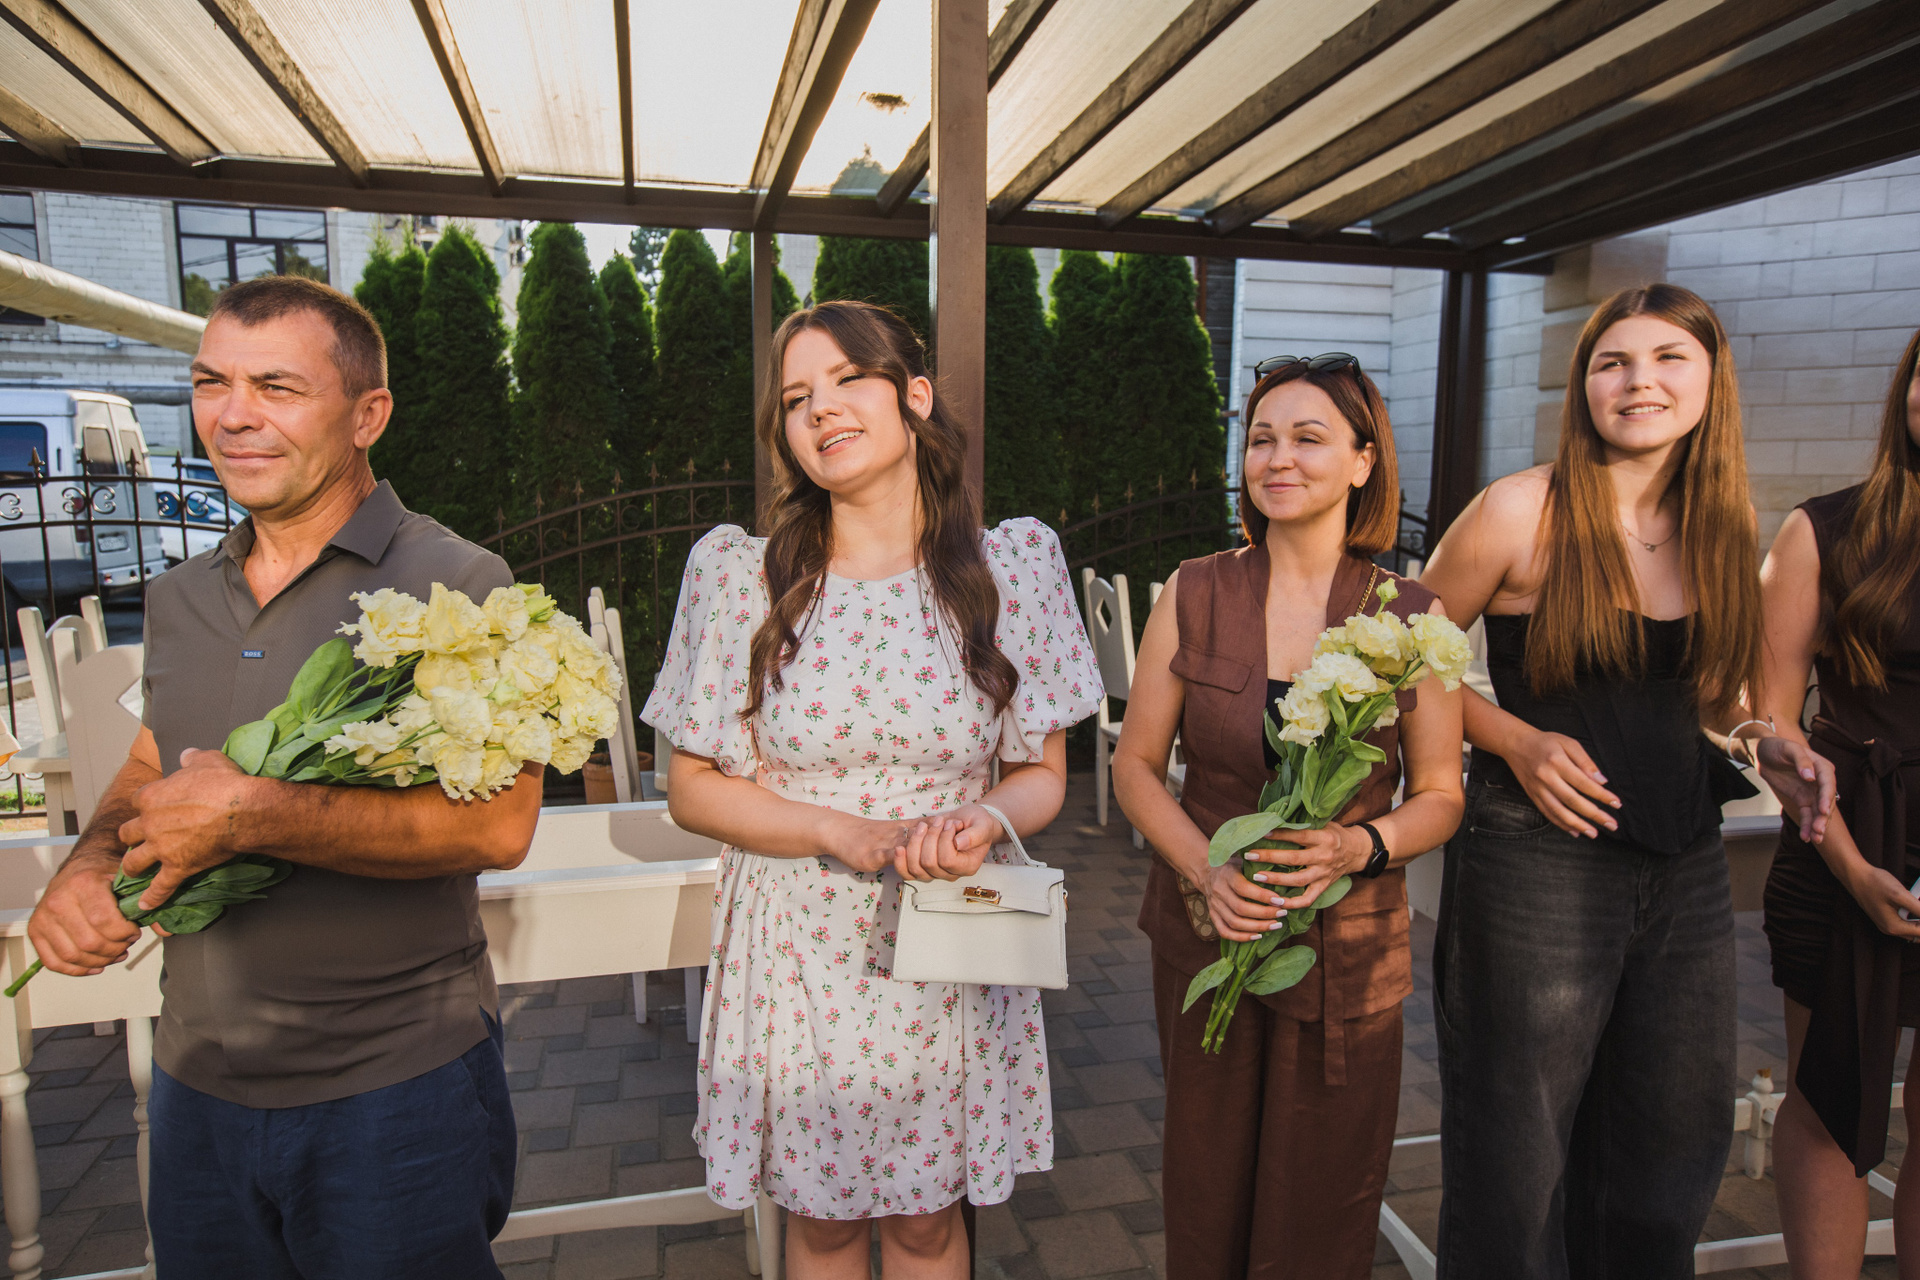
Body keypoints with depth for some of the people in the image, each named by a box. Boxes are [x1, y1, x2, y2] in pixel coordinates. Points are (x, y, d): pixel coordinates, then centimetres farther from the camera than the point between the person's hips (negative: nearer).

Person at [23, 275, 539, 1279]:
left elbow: (499, 825, -24)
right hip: (197, 1082, 6)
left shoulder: (455, 584, -15)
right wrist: (87, 866, -2)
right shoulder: (177, 599, 7)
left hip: (394, 1088, -6)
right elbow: (147, 771, 19)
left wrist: (256, 815, -25)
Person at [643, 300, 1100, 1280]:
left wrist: (984, 818, -21)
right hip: (800, 953, 0)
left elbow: (1043, 775, 2)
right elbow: (693, 791, -3)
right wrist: (845, 834, -18)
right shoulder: (738, 575, -7)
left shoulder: (1012, 566, -5)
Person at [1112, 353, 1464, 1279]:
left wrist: (1361, 845, -19)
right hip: (1204, 940, 1)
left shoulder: (1412, 618, -5)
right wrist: (1206, 872, -15)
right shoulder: (1194, 595, -3)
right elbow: (1136, 763, 0)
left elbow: (1440, 794, 1)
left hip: (1348, 953, 0)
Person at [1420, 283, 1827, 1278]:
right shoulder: (1520, 512, -10)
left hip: (1686, 876, 6)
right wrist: (1518, 741, -17)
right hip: (1536, 869, -5)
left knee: (1667, 1173, 20)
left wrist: (1756, 744, 0)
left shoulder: (1721, 527, 7)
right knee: (1516, 1184, 8)